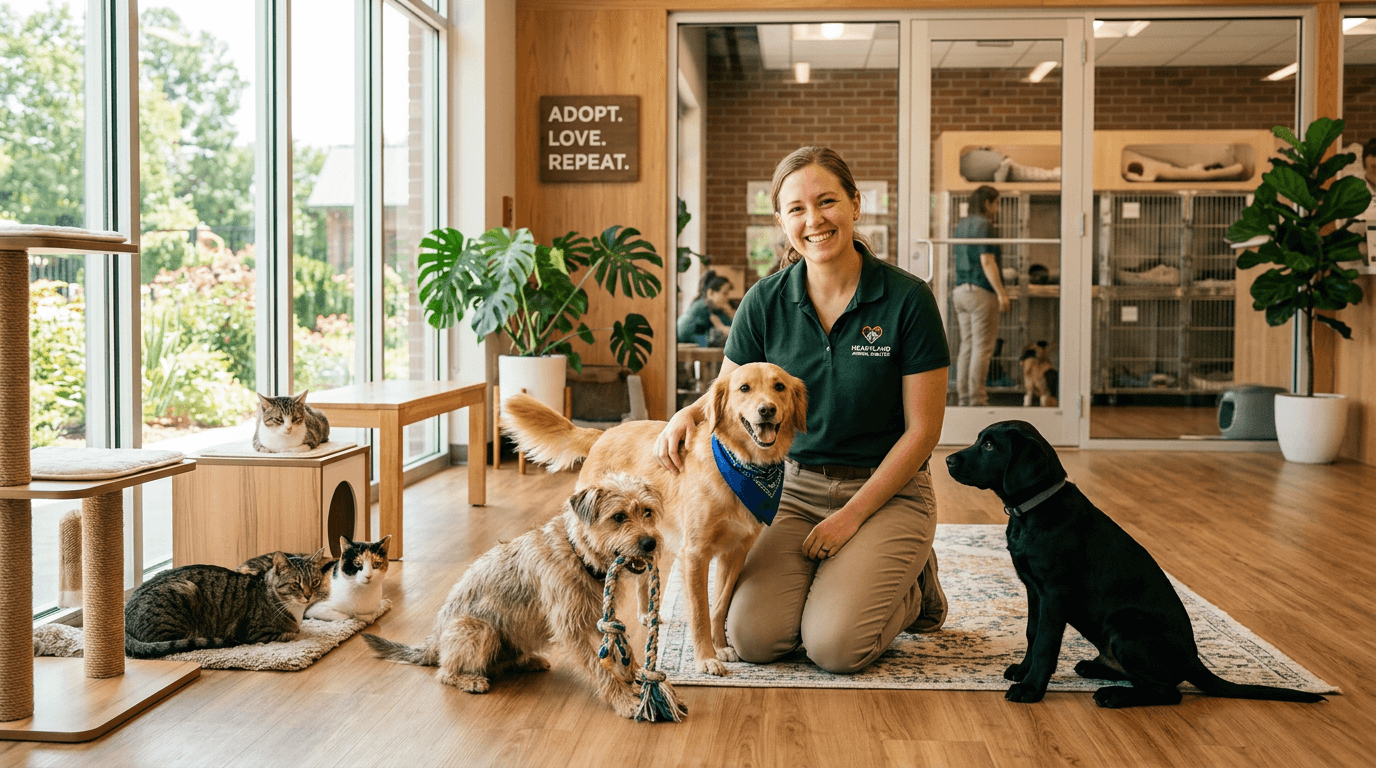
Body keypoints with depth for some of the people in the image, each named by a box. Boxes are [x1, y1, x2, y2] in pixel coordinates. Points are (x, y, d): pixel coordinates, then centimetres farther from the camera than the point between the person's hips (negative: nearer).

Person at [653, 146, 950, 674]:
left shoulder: (907, 299, -12)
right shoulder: (766, 302, -4)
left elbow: (923, 428, -9)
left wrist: (851, 516, -13)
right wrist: (688, 414, -15)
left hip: (886, 489, -3)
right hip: (794, 486, 3)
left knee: (834, 645, -22)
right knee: (751, 638, -16)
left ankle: (914, 590, 12)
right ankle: (830, 582, 16)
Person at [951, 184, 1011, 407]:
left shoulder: (961, 225, 14)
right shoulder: (983, 225, -12)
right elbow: (987, 262, -19)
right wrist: (1001, 293, -20)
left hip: (961, 290, 9)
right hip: (982, 291, -9)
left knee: (967, 345, 10)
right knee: (982, 347, -5)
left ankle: (963, 397, 10)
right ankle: (977, 399, -5)